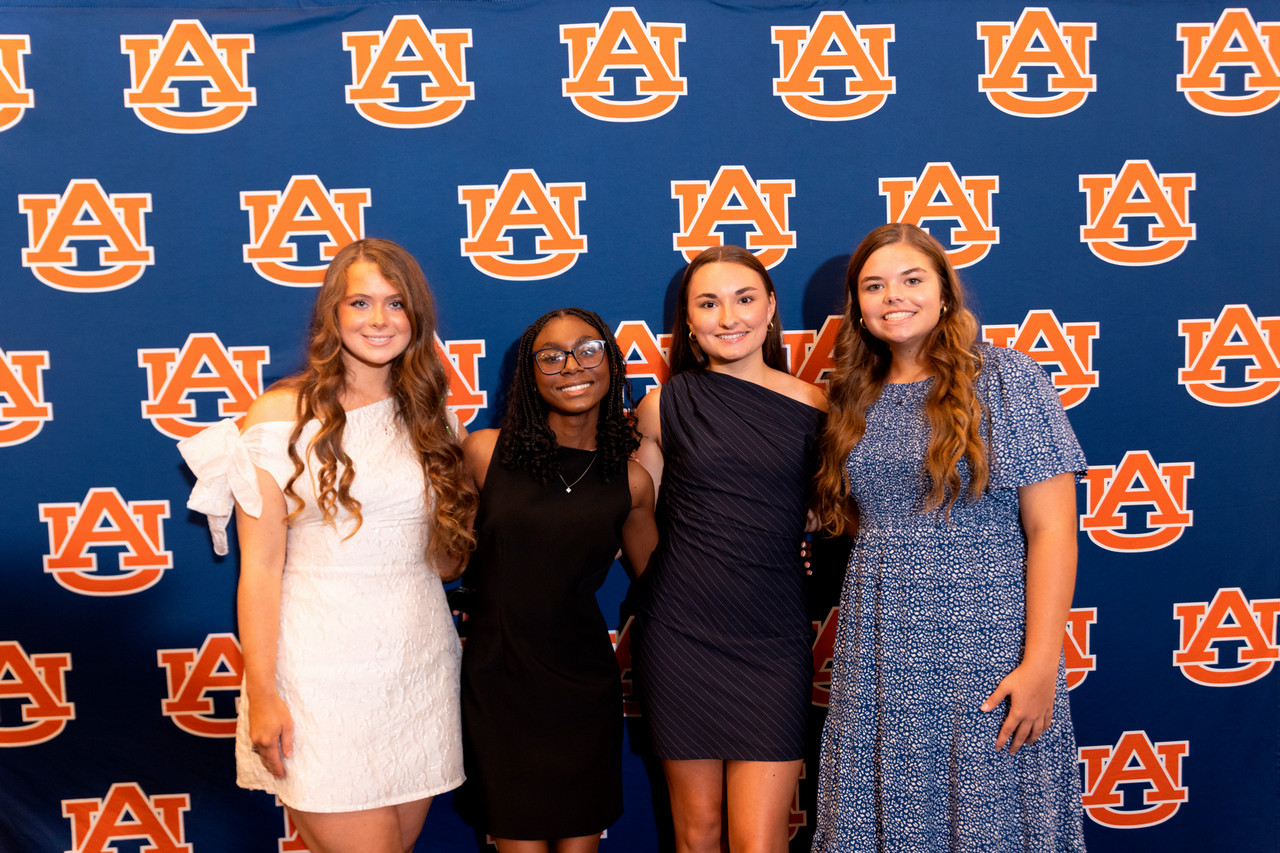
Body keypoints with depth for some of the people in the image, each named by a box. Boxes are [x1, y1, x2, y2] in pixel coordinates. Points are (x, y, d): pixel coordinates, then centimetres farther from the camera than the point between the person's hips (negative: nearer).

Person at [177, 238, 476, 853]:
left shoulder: (429, 417, 9)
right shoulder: (283, 415, -4)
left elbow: (445, 560, 12)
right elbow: (260, 568, -6)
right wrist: (261, 697, -10)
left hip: (420, 661, 5)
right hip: (323, 671, -4)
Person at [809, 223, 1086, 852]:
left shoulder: (1004, 377, -3)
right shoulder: (858, 400, 11)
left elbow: (1051, 529, -8)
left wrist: (1040, 664, -14)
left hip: (985, 642, -4)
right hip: (878, 650, 4)